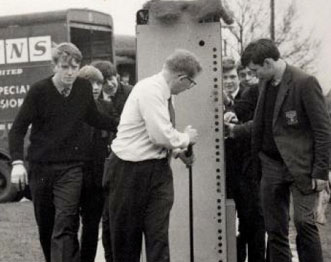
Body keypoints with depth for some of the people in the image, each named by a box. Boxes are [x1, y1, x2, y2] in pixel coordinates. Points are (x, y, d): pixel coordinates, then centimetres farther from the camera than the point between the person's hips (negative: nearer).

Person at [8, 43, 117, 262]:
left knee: (65, 226, -14)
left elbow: (93, 118, 21)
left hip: (71, 168, 0)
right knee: (45, 226, 11)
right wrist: (17, 162, -18)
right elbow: (18, 129, -6)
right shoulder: (39, 91, -8)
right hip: (40, 168, 0)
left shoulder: (84, 88, 1)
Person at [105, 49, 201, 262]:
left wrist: (178, 150, 9)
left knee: (158, 235, -2)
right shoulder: (151, 90, -19)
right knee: (126, 235, 9)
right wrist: (186, 138, -7)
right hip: (131, 170, -7)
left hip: (157, 168, 7)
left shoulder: (161, 92, 8)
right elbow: (161, 135, -24)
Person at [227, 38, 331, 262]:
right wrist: (236, 130, 15)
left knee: (304, 222, -15)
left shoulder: (305, 83, -13)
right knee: (275, 230, 8)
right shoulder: (266, 84, 10)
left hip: (301, 167, -7)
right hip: (271, 166, 7)